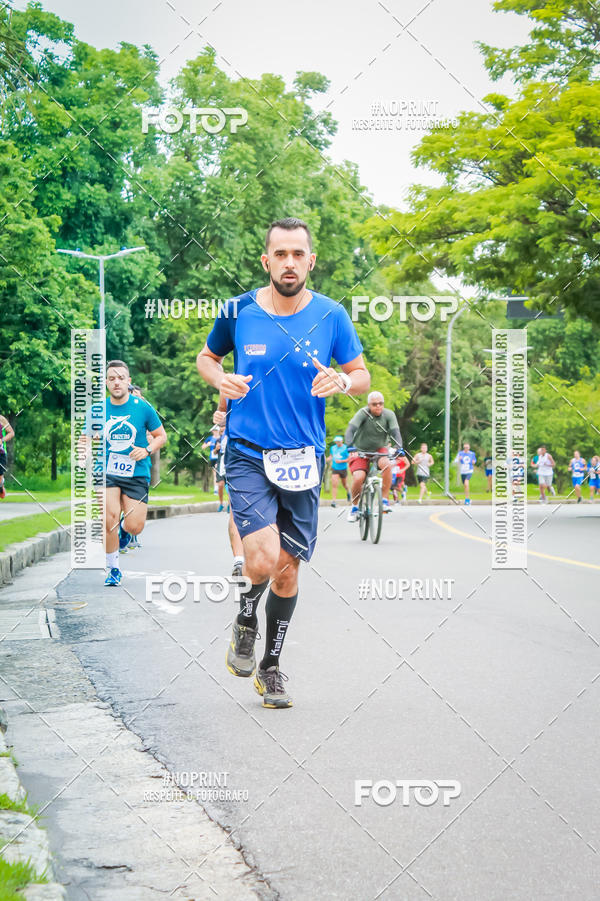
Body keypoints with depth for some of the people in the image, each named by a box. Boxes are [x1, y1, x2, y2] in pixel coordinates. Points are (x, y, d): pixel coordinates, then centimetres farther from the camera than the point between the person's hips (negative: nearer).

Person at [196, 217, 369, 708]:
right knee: (263, 558, -20)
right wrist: (221, 379, -9)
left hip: (303, 458, 2)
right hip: (248, 453, -2)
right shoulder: (238, 311, -3)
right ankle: (246, 622, 15)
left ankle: (271, 665, 29)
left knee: (287, 567, 9)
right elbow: (206, 357, 14)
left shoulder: (331, 316, -1)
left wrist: (343, 381, -17)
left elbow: (363, 376, 7)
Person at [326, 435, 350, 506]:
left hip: (343, 469, -2)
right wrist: (325, 461, -1)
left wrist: (341, 461, -21)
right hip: (335, 469, 2)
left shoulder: (346, 448, -9)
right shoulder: (332, 448, 6)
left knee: (344, 484, 16)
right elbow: (331, 457, 18)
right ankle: (333, 501, -14)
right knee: (334, 485, -12)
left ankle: (348, 492, 50)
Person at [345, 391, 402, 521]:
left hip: (380, 449, 2)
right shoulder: (363, 413, -20)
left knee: (386, 464, -32)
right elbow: (351, 430, -30)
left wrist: (398, 448, -41)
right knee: (358, 478, -23)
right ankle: (354, 507, 3)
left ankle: (385, 500, -18)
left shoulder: (389, 415, -12)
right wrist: (350, 447, -47)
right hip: (361, 451, -2)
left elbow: (395, 432, -21)